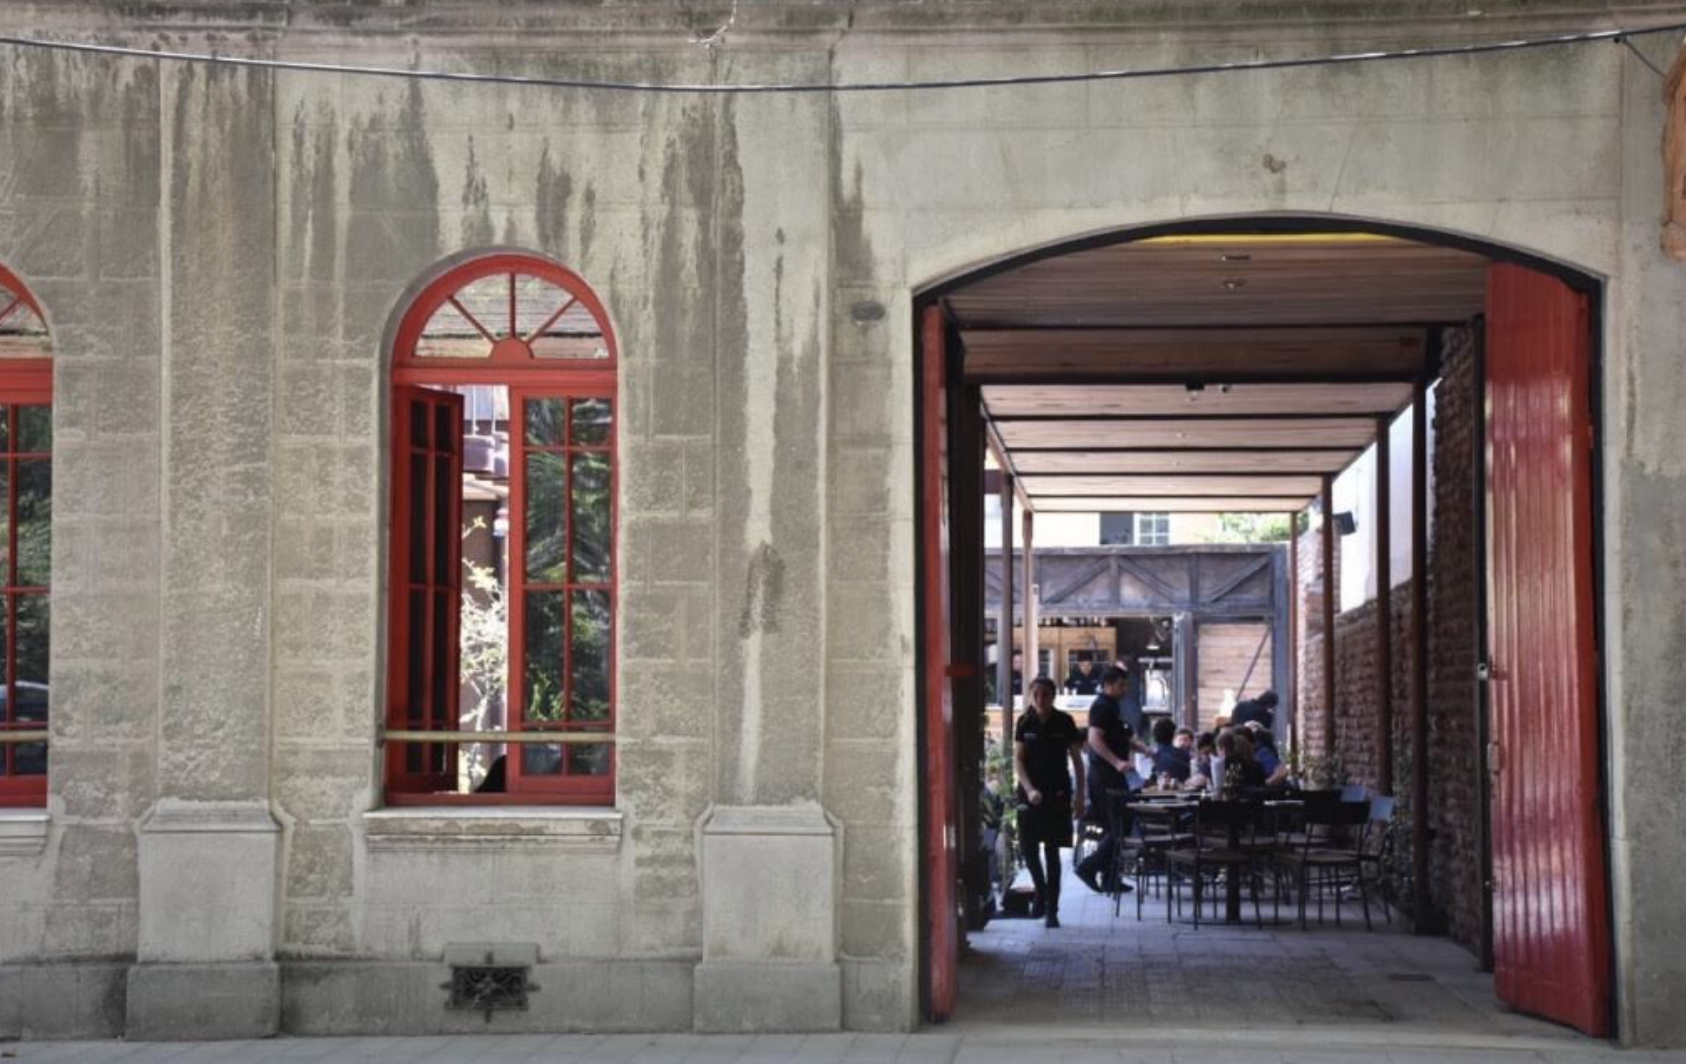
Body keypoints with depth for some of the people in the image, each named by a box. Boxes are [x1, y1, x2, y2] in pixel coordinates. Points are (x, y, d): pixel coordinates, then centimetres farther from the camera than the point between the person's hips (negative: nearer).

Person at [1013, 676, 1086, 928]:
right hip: (1030, 792, 2)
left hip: (1058, 793, -2)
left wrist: (1079, 795, -3)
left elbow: (1076, 760, 1)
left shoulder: (1064, 722, -4)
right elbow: (1018, 760, -2)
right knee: (1028, 848, 2)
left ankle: (1051, 909, 1)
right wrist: (1029, 789, -16)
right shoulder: (1025, 723, 0)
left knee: (1051, 851, -3)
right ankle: (1041, 891, 29)